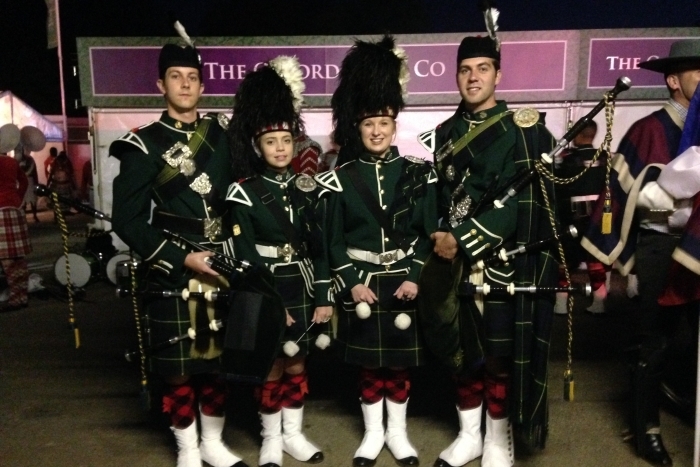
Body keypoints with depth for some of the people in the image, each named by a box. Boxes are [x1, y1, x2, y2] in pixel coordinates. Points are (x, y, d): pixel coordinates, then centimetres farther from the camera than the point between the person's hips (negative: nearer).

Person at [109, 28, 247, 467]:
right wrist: (183, 259, -15)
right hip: (174, 275, -3)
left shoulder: (222, 133, 7)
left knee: (218, 359, 12)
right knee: (179, 366, 6)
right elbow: (127, 219, -9)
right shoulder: (143, 145, -5)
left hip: (222, 269, 4)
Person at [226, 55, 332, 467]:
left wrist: (324, 296, -1)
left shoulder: (306, 186, 4)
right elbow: (245, 255, -10)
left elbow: (320, 247, 4)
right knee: (272, 366, 7)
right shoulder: (244, 192, -7)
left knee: (297, 362, 14)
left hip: (304, 287, 4)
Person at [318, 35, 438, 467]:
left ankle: (398, 432, 28)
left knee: (401, 361, 10)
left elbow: (431, 233, -1)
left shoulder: (418, 174, -1)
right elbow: (334, 240, -1)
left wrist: (416, 277, -11)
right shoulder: (340, 179, -2)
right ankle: (373, 432, 28)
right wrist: (351, 284, -10)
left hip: (405, 280, 0)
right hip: (361, 283, 0)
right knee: (368, 362, 10)